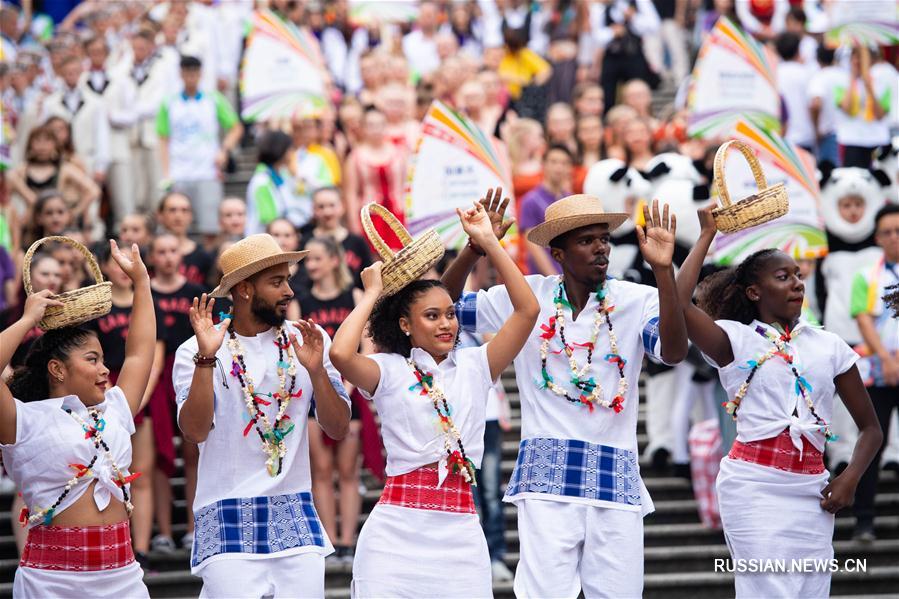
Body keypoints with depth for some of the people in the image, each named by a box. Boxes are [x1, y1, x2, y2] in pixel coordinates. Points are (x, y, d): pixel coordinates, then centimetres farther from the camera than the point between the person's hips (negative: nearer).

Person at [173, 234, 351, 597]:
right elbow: (195, 431, -14)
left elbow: (338, 429, 2)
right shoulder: (194, 352, -2)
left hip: (297, 517, 3)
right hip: (227, 522, -3)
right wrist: (206, 358, -22)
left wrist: (316, 370, -14)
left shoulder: (309, 340, 5)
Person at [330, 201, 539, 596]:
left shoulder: (473, 367, 12)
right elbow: (341, 354, -18)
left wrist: (489, 242, 2)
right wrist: (372, 294, -3)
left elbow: (527, 311, 4)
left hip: (460, 533, 3)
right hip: (396, 531, -3)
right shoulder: (389, 371, 3)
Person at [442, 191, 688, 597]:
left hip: (615, 481, 1)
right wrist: (475, 248, -10)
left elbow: (673, 352, -15)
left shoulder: (636, 301, 2)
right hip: (547, 477, -1)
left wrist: (663, 271, -25)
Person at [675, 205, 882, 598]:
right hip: (754, 484, -4)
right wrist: (707, 236, -7)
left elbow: (870, 428, 15)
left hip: (811, 490, 4)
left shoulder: (829, 346, 12)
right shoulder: (735, 340, 2)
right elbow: (678, 303, -17)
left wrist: (851, 477, -3)